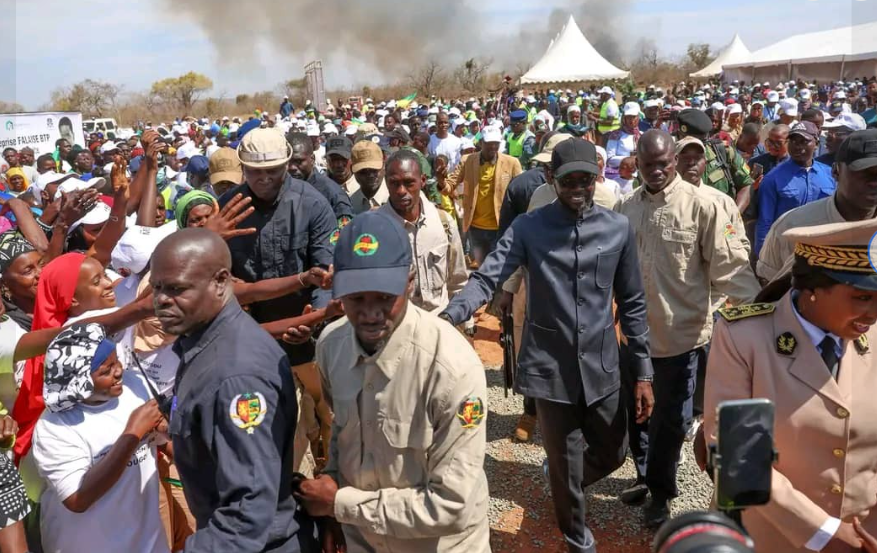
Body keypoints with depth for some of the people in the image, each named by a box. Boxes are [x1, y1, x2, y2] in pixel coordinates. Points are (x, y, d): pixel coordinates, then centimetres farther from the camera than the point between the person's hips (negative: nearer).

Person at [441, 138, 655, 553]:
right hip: (551, 369, -2)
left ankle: (566, 490, 51)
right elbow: (486, 279, -17)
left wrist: (643, 371, 4)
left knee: (612, 454, 18)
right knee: (565, 467, 12)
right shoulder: (527, 228, -7)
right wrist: (449, 316, -36)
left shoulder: (618, 228, 0)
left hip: (601, 368, 3)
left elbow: (632, 303, 4)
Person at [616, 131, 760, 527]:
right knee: (636, 411, 20)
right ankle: (644, 476, 44)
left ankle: (660, 491, 32)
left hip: (682, 332, -4)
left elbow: (731, 263, -15)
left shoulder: (701, 205, -12)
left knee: (670, 418, 10)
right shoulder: (625, 208, 3)